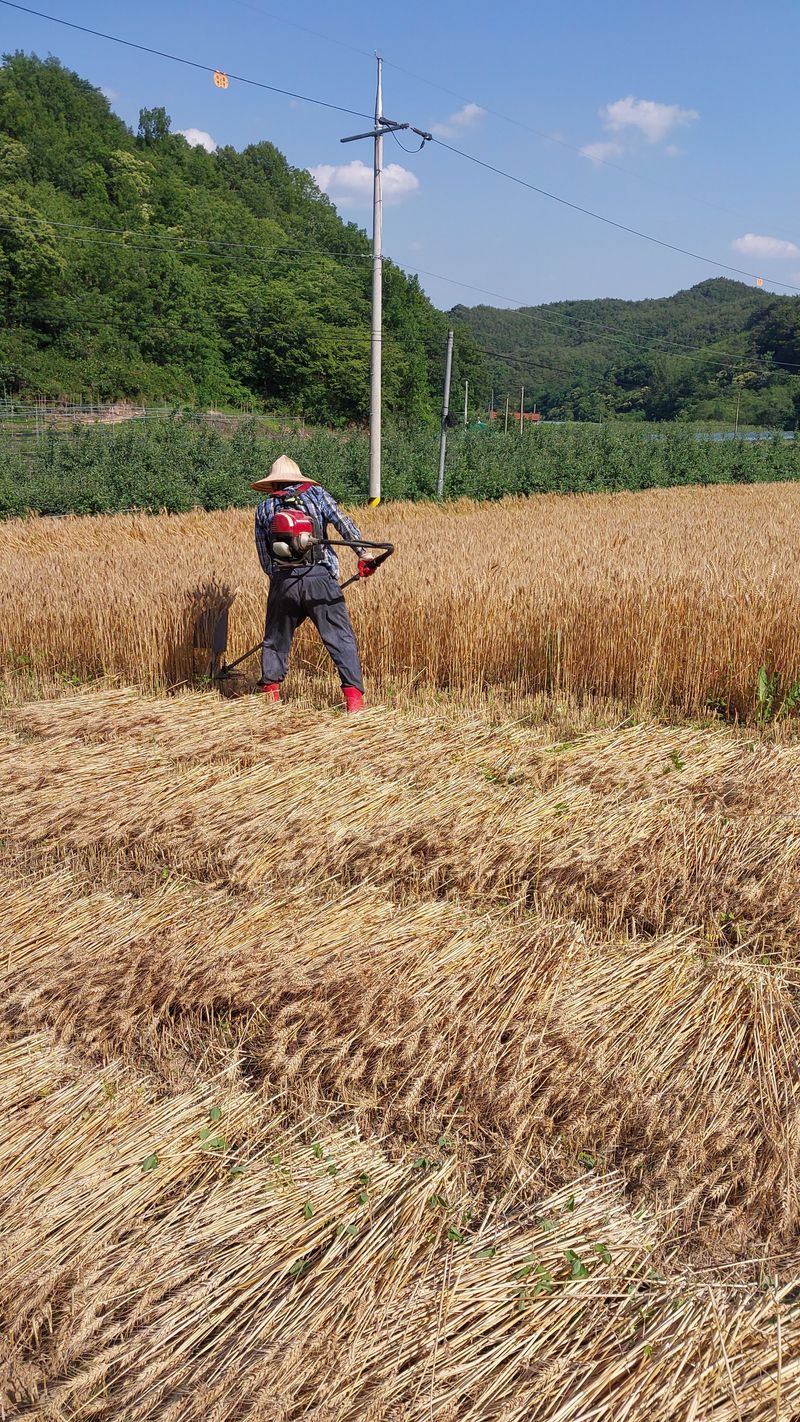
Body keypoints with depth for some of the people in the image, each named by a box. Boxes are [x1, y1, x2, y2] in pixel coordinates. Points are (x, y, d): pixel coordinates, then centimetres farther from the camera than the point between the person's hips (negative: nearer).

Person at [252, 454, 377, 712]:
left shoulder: (264, 508, 17)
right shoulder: (316, 494, 10)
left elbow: (264, 556, 14)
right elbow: (343, 522, -5)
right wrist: (362, 553, -10)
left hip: (282, 582, 2)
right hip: (319, 577, -2)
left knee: (276, 638, 19)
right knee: (340, 637, -1)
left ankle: (270, 689, 22)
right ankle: (353, 694, -9)